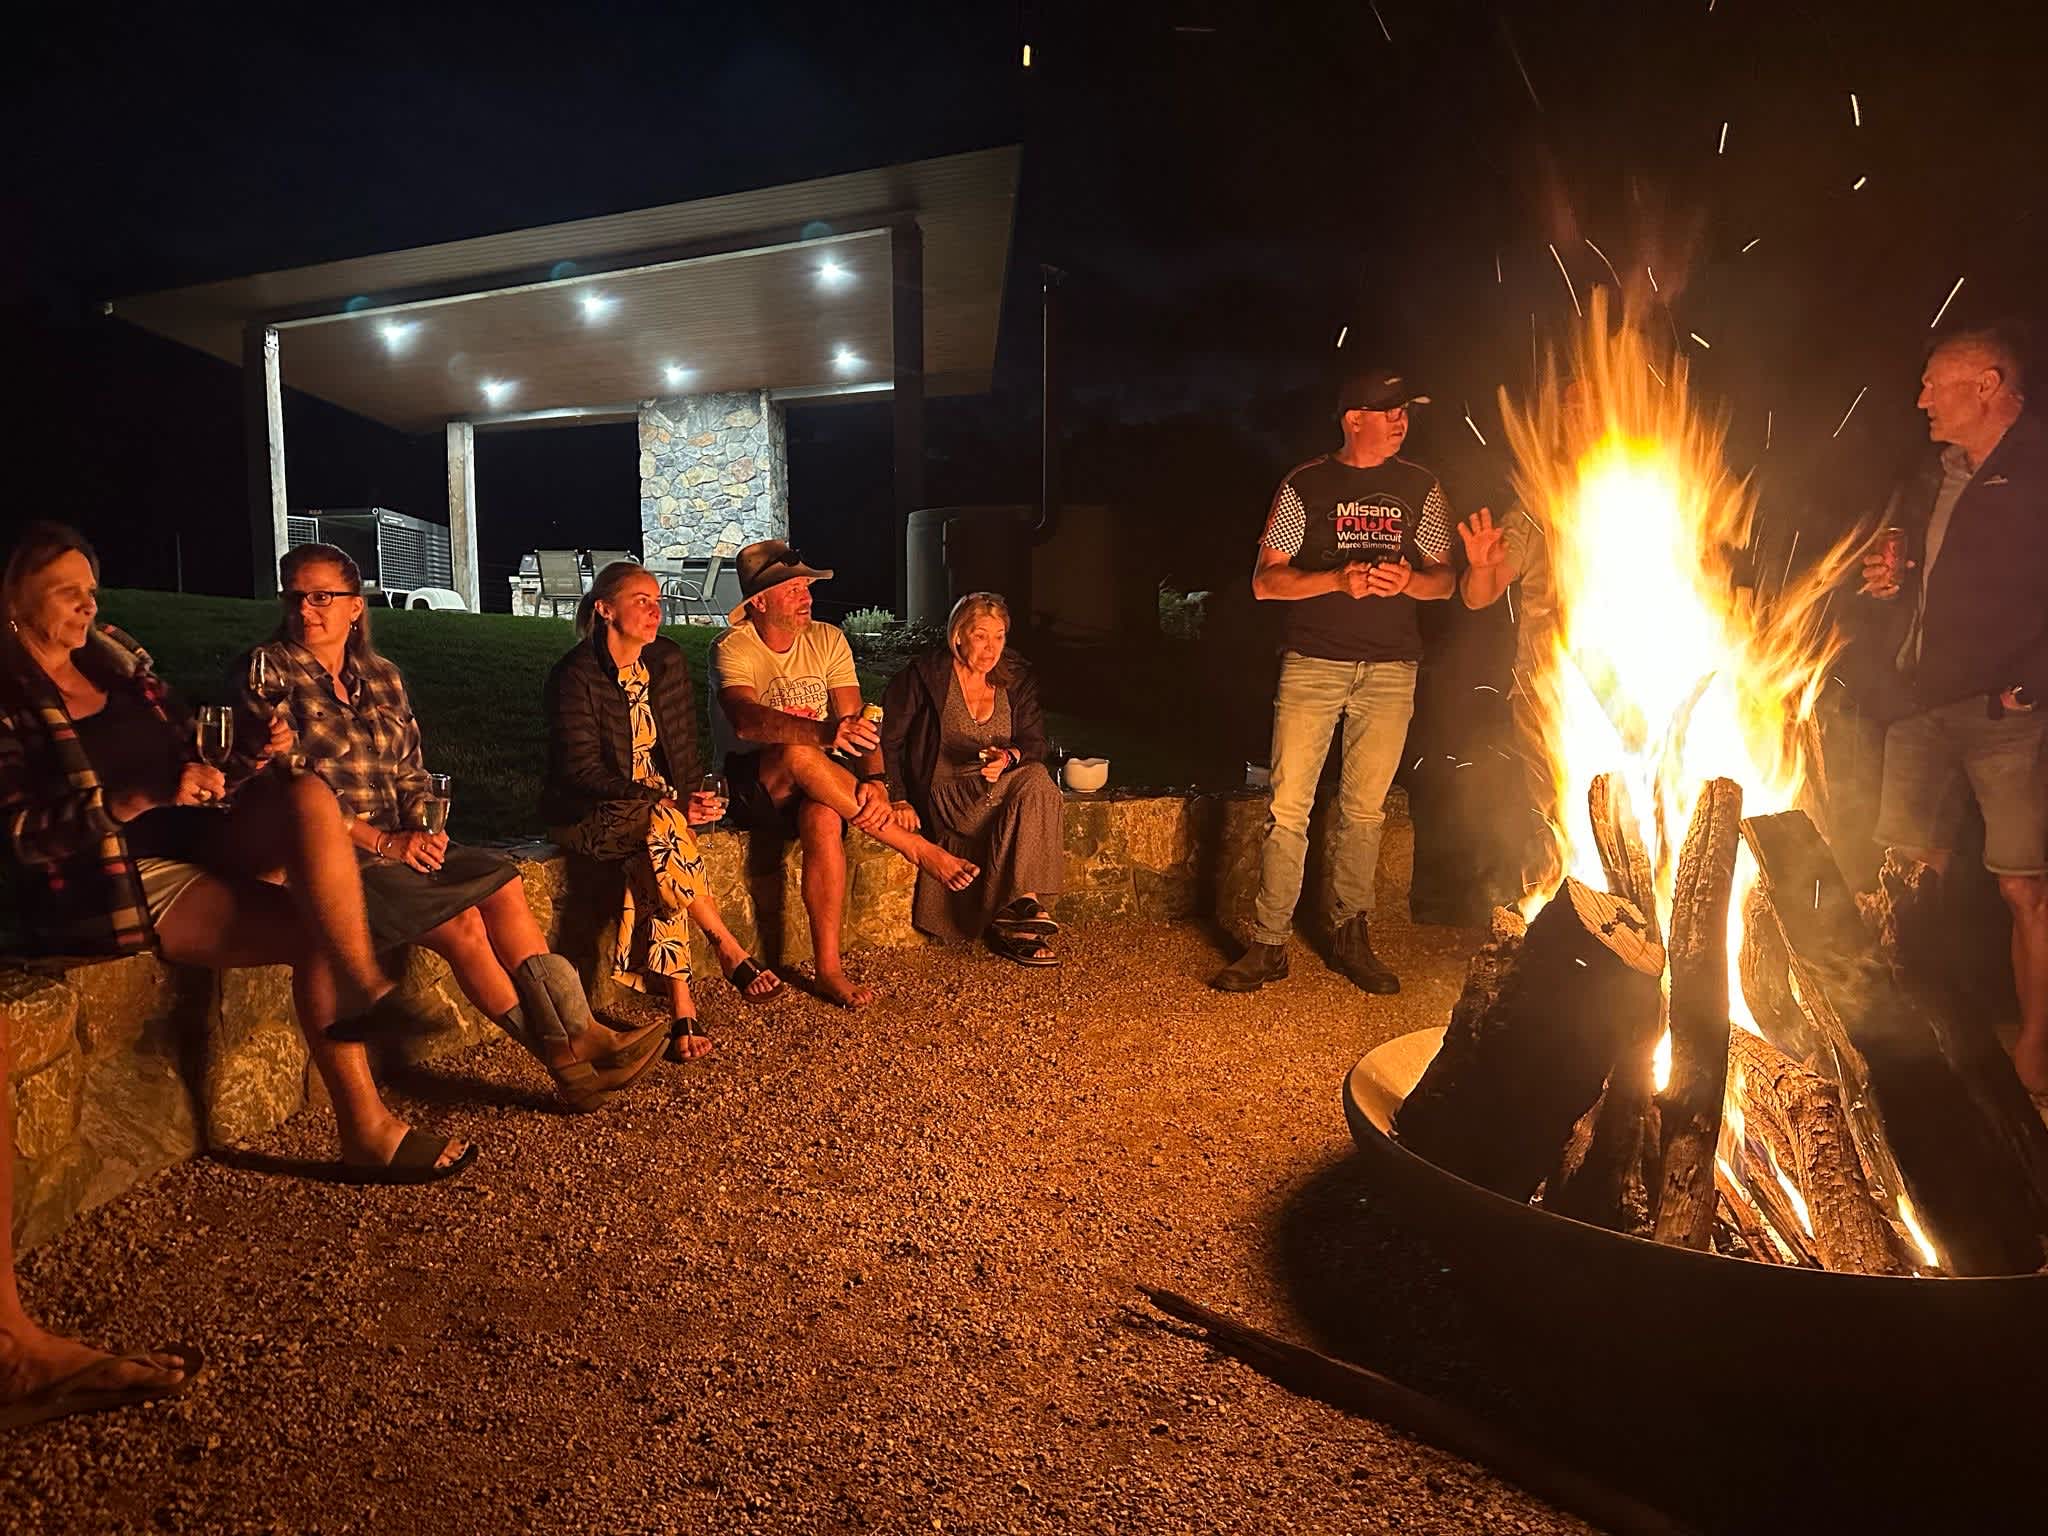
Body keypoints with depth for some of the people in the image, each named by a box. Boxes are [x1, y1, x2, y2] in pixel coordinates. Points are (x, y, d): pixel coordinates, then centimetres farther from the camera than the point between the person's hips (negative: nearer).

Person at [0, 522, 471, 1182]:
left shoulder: (116, 655, 13)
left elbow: (189, 752, 17)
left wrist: (251, 755, -5)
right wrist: (143, 797, -29)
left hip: (198, 839, 6)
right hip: (117, 887, -6)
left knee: (310, 795, -24)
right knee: (316, 935, -23)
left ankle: (367, 991, -24)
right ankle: (368, 1134, -17)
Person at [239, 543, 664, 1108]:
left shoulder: (382, 678, 16)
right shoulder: (268, 671, -2)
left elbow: (411, 773, 17)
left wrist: (423, 829, -5)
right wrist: (380, 841, -16)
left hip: (396, 842, 6)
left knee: (503, 886, -18)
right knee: (461, 921, -23)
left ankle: (578, 1034, -19)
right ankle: (561, 1055, -13)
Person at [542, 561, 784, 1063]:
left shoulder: (668, 660, 5)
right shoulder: (575, 675, -13)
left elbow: (685, 746, 12)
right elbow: (581, 770, -17)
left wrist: (691, 796, -8)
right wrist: (667, 804, -27)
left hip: (660, 801, 4)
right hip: (590, 814, -4)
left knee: (656, 860, -30)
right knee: (662, 827, -35)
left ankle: (680, 1007, -31)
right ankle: (730, 952, -25)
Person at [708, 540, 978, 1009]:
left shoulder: (828, 640, 4)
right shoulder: (733, 650, -10)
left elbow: (855, 721, -5)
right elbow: (746, 721, -31)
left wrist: (873, 781, -26)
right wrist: (824, 731, -49)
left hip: (817, 787, 3)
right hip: (753, 785, -3)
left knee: (823, 819, -35)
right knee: (799, 755, -37)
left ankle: (829, 968, -28)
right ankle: (919, 849, -28)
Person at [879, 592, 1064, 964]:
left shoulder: (1016, 678, 9)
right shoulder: (925, 675, -3)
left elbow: (1035, 743, 7)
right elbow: (887, 740, -2)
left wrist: (1008, 758, -16)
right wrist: (897, 799, -12)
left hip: (999, 787, 5)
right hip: (944, 793, -5)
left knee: (1037, 781, -29)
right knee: (1033, 787, -30)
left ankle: (1017, 906, -30)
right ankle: (1025, 904, -30)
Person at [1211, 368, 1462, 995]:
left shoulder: (1421, 487, 12)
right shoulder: (1305, 485, 4)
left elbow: (1444, 580, 13)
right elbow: (1265, 581, 0)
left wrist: (1408, 581, -10)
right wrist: (1338, 579, -15)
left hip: (1390, 669, 3)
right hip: (1313, 665, -2)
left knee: (1364, 809, 6)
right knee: (1288, 807, -6)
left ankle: (1350, 937, 19)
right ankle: (1269, 945, 1)